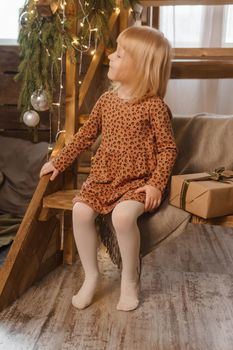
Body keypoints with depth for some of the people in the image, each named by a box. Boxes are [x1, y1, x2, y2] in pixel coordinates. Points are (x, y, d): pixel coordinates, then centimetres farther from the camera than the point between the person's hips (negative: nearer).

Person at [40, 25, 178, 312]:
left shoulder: (154, 106, -8)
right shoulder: (106, 100, 7)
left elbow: (168, 148, -6)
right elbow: (85, 135, 16)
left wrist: (156, 184, -17)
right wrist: (59, 162, 16)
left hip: (138, 182, -5)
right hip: (103, 178, 5)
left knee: (122, 215, -32)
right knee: (80, 211, -19)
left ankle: (130, 278, -5)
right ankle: (91, 275, 1)